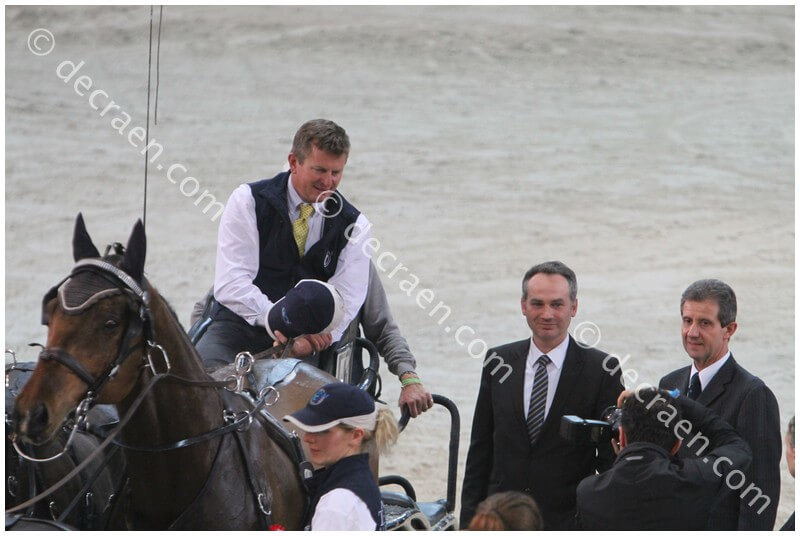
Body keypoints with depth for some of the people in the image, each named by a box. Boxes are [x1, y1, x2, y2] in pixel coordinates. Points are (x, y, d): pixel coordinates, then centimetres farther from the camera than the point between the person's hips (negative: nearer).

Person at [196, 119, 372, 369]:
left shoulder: (354, 226, 4)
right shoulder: (248, 200, -3)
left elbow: (345, 301, -5)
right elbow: (230, 285, -13)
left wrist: (308, 340, -26)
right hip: (240, 327, -2)